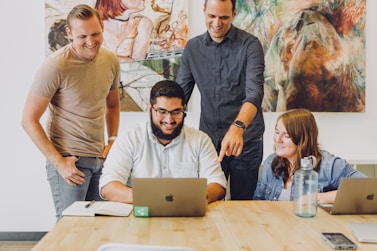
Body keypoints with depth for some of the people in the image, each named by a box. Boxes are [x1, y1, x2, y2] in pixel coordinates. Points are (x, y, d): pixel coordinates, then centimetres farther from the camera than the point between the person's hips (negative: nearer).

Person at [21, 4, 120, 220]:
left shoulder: (111, 61, 4)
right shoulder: (56, 66, -14)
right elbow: (29, 120, -12)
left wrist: (113, 141, 8)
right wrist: (58, 162, -14)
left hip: (100, 158, 6)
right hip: (69, 159, -5)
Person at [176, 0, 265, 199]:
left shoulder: (250, 45, -9)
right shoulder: (192, 48, 4)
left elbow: (254, 92, -22)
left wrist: (238, 127, -40)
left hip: (245, 140, -3)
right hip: (208, 139, 3)